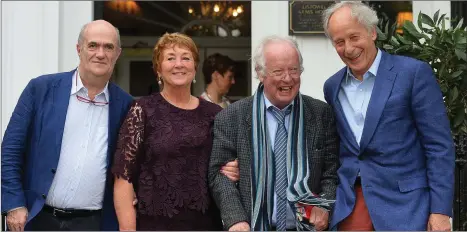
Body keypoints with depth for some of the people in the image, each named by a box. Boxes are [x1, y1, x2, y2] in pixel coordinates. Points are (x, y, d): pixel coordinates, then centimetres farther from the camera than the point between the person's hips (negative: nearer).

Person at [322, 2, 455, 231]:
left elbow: (439, 146, -9)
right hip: (347, 205, 4)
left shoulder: (414, 73, -8)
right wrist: (326, 202, 10)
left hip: (402, 205, -4)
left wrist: (440, 210, -13)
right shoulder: (332, 86, 8)